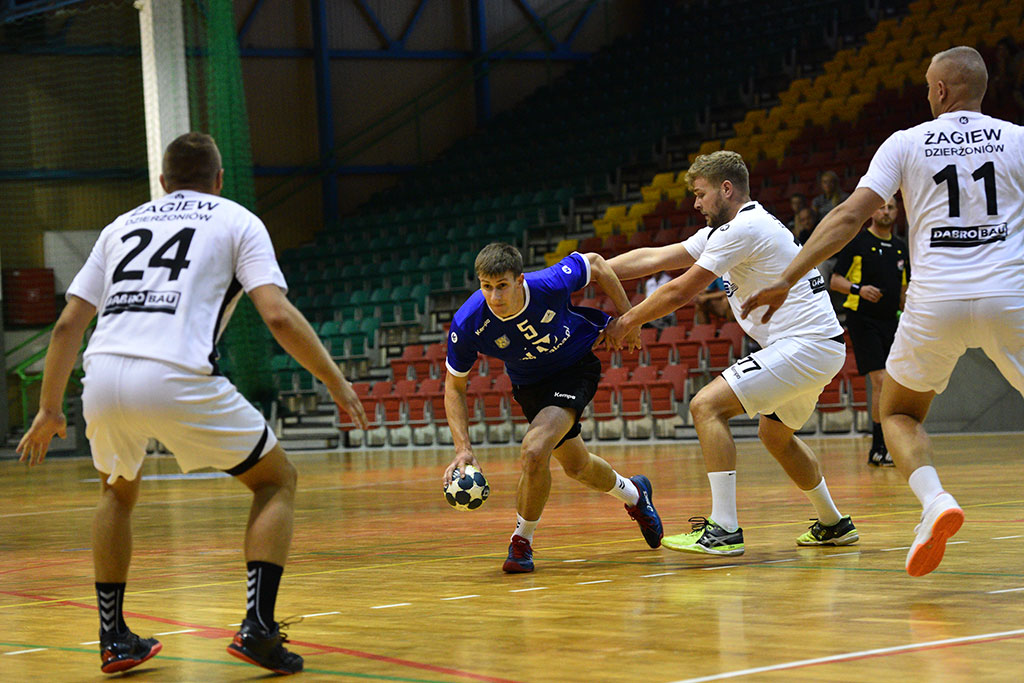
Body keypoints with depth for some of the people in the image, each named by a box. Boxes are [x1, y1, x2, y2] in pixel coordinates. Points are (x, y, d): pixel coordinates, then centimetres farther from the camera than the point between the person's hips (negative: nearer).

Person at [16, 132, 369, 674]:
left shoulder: (123, 224, 28)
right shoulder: (237, 221, 16)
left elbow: (67, 325, 23)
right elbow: (278, 315, 2)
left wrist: (50, 409, 33)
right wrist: (335, 382, 12)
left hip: (103, 375, 4)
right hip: (178, 378, -4)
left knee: (118, 491, 33)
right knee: (277, 481, 16)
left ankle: (113, 639, 28)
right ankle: (257, 627, 0)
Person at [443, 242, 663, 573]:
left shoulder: (550, 284, -33)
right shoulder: (467, 324, -29)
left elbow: (595, 264, -11)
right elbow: (454, 386, -14)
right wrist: (463, 448, -24)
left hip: (576, 369, -4)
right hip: (529, 384, 4)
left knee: (534, 451, -26)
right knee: (577, 466, 20)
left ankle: (522, 541, -3)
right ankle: (633, 493, 54)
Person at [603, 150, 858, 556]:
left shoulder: (744, 228, -14)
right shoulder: (724, 230, 17)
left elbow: (681, 291, -12)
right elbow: (653, 258, 17)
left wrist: (628, 321, 1)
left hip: (806, 344, -11)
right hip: (821, 348, 11)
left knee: (707, 406, -16)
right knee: (775, 434, 29)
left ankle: (725, 530, -20)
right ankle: (833, 524, 39)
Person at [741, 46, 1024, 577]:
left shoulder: (908, 142, 6)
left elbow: (850, 215, 0)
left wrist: (787, 280, 1)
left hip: (936, 301, 0)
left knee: (899, 414, 18)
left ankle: (934, 499, -10)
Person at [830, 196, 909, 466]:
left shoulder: (901, 247, 15)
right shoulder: (857, 242, -3)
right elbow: (835, 281, -4)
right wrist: (858, 288, -21)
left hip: (890, 321, 6)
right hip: (862, 319, -6)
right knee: (880, 380, -15)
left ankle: (879, 448, 13)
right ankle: (879, 448, -13)